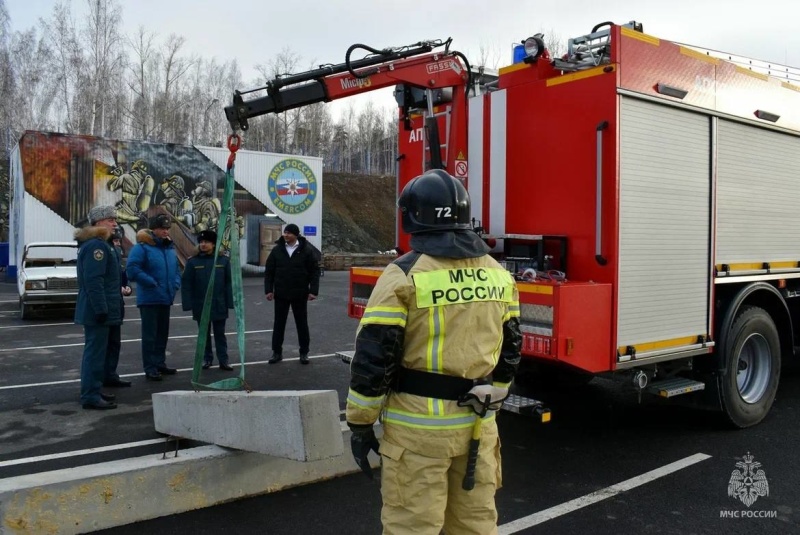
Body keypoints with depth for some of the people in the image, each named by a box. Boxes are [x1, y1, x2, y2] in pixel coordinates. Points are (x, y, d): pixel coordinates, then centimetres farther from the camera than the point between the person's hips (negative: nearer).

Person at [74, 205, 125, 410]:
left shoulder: (101, 244, 18)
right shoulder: (96, 246, -17)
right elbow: (93, 281, -25)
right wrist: (101, 309, -26)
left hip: (97, 310, 11)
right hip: (97, 310, -11)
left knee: (96, 351, 17)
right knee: (95, 352, -7)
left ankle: (93, 391, 26)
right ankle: (90, 396, -2)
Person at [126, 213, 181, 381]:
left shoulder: (170, 248, 13)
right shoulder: (142, 247, -11)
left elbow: (176, 269, 22)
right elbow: (132, 270, -20)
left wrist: (176, 284, 5)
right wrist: (151, 283, -18)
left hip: (166, 298, 8)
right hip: (149, 299, -8)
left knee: (162, 333, 15)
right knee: (149, 334, -3)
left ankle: (160, 363, 27)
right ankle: (150, 368, 3)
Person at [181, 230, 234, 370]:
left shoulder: (223, 260, -2)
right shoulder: (193, 262, -3)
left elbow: (229, 282, 0)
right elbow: (186, 284, -4)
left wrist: (229, 302, -5)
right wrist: (188, 304, -10)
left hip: (219, 305, 0)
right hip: (200, 305, 0)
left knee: (220, 334, 8)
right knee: (204, 334, 12)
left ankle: (223, 360, 13)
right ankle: (207, 358, 24)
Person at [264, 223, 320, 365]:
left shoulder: (306, 250, -5)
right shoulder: (277, 250, 0)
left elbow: (315, 271, -4)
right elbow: (269, 271, 4)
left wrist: (313, 290, -10)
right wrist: (269, 290, -3)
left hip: (300, 294, -2)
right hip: (281, 294, 2)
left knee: (302, 324, 7)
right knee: (279, 323, 8)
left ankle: (304, 352, 18)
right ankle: (277, 352, 18)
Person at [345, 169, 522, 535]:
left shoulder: (403, 275, -13)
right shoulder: (498, 274, 5)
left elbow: (374, 357, -13)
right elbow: (510, 350, 12)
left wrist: (360, 422, -3)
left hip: (418, 425, -5)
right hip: (477, 423, 6)